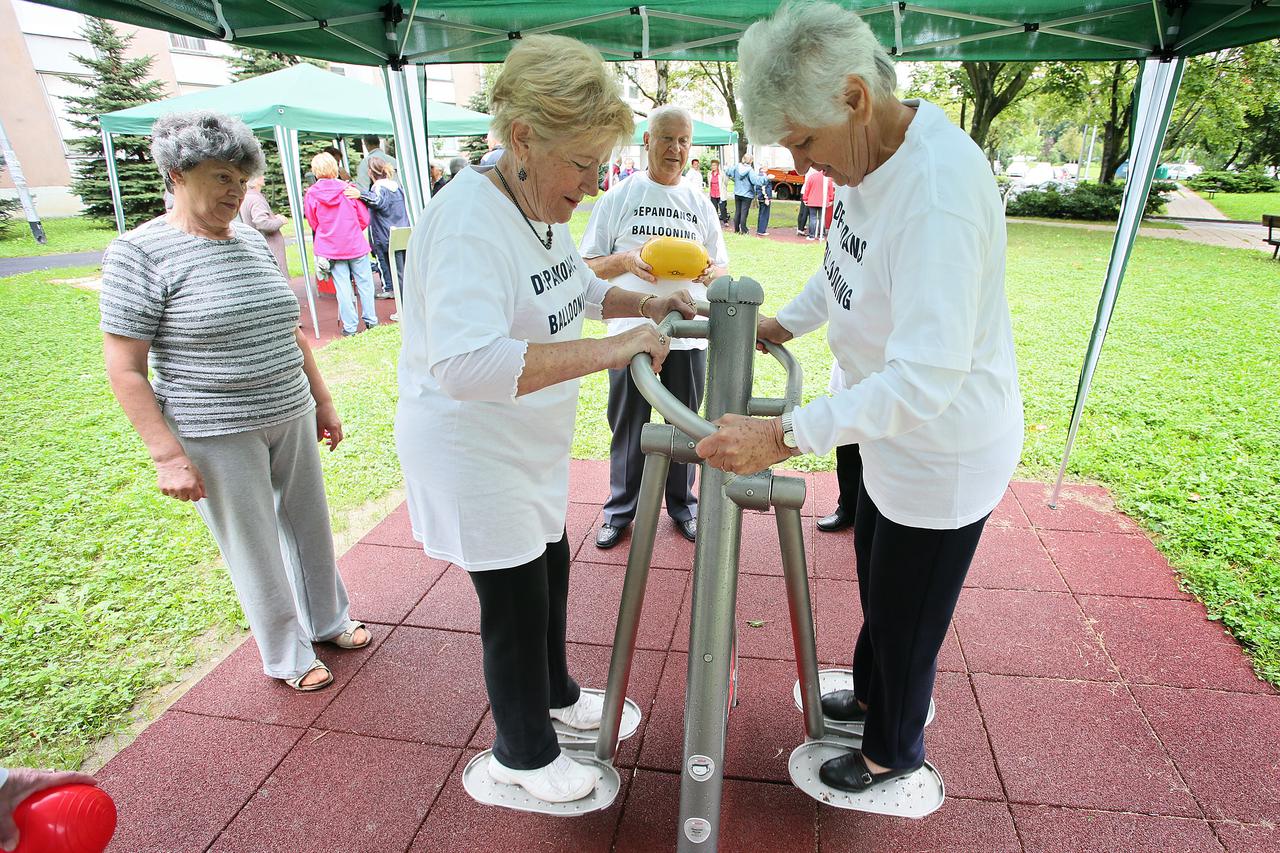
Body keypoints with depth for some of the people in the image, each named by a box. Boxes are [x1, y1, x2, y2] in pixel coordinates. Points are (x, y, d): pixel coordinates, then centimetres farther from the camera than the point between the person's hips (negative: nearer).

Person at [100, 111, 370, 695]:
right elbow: (124, 369, -12)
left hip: (290, 418, 6)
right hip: (216, 437, -6)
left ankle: (327, 621, 40)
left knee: (311, 524, 17)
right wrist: (168, 455, -17)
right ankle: (285, 658, 29)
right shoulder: (140, 253, -11)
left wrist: (322, 403, 16)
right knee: (255, 551, 8)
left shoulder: (252, 241, 8)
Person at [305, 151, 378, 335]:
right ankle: (371, 320, 18)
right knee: (364, 283, 11)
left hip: (330, 249, 1)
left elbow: (313, 224, 7)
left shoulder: (311, 194, -5)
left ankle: (350, 327, 8)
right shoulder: (348, 189, -7)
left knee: (343, 287, 5)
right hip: (356, 245, 0)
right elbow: (364, 219, 0)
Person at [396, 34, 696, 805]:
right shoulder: (470, 221, -28)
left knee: (551, 569, 22)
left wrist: (645, 303, 2)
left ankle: (555, 693, 49)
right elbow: (464, 364, -42)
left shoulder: (544, 209, 2)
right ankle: (523, 752, 32)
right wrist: (610, 351, -42)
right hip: (470, 446, -9)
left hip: (530, 441, 9)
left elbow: (579, 289, 19)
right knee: (517, 601, 5)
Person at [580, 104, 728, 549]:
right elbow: (589, 266, 2)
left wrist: (708, 271, -11)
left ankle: (682, 504, 30)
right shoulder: (618, 197, 3)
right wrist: (626, 261, -18)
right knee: (629, 425, 7)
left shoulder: (700, 202, 10)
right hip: (631, 329, -2)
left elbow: (722, 270, 13)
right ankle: (620, 508, 24)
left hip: (688, 332, 2)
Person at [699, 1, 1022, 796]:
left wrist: (784, 435, -39)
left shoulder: (938, 186, -33)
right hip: (893, 431, 9)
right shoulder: (867, 155, -2)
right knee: (877, 584, 27)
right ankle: (872, 695, 55)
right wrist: (781, 324, 8)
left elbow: (927, 376, -37)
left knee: (907, 617, 12)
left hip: (946, 448, -9)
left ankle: (893, 752, 41)